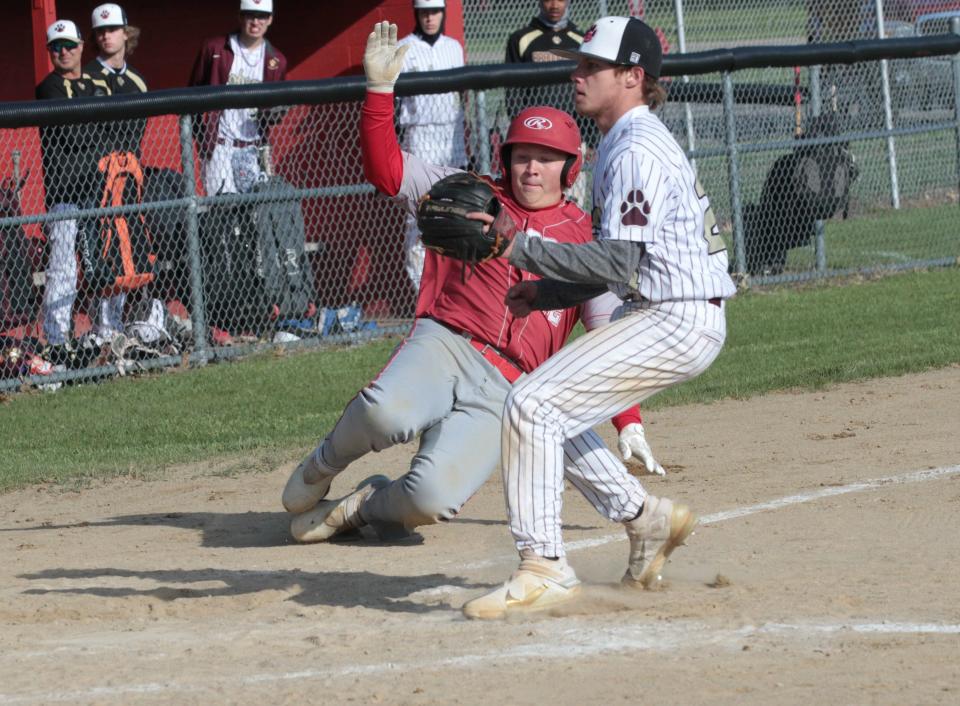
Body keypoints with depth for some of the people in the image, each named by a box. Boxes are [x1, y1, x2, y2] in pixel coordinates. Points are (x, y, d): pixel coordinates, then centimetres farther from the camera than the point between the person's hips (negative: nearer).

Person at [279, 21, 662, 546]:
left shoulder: (584, 238, 14)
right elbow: (385, 168, 6)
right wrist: (380, 88, -7)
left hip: (505, 387, 0)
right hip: (445, 344, 0)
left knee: (433, 498, -25)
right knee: (386, 413, -37)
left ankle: (364, 507, 12)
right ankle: (322, 467, -1)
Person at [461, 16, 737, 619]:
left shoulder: (638, 150, -16)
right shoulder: (622, 144, 17)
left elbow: (619, 262, -25)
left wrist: (525, 248, -22)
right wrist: (545, 292, 13)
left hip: (677, 321, -11)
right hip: (660, 315, 11)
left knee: (534, 404, -18)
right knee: (548, 408, 17)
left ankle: (545, 569, -17)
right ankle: (647, 518, 24)